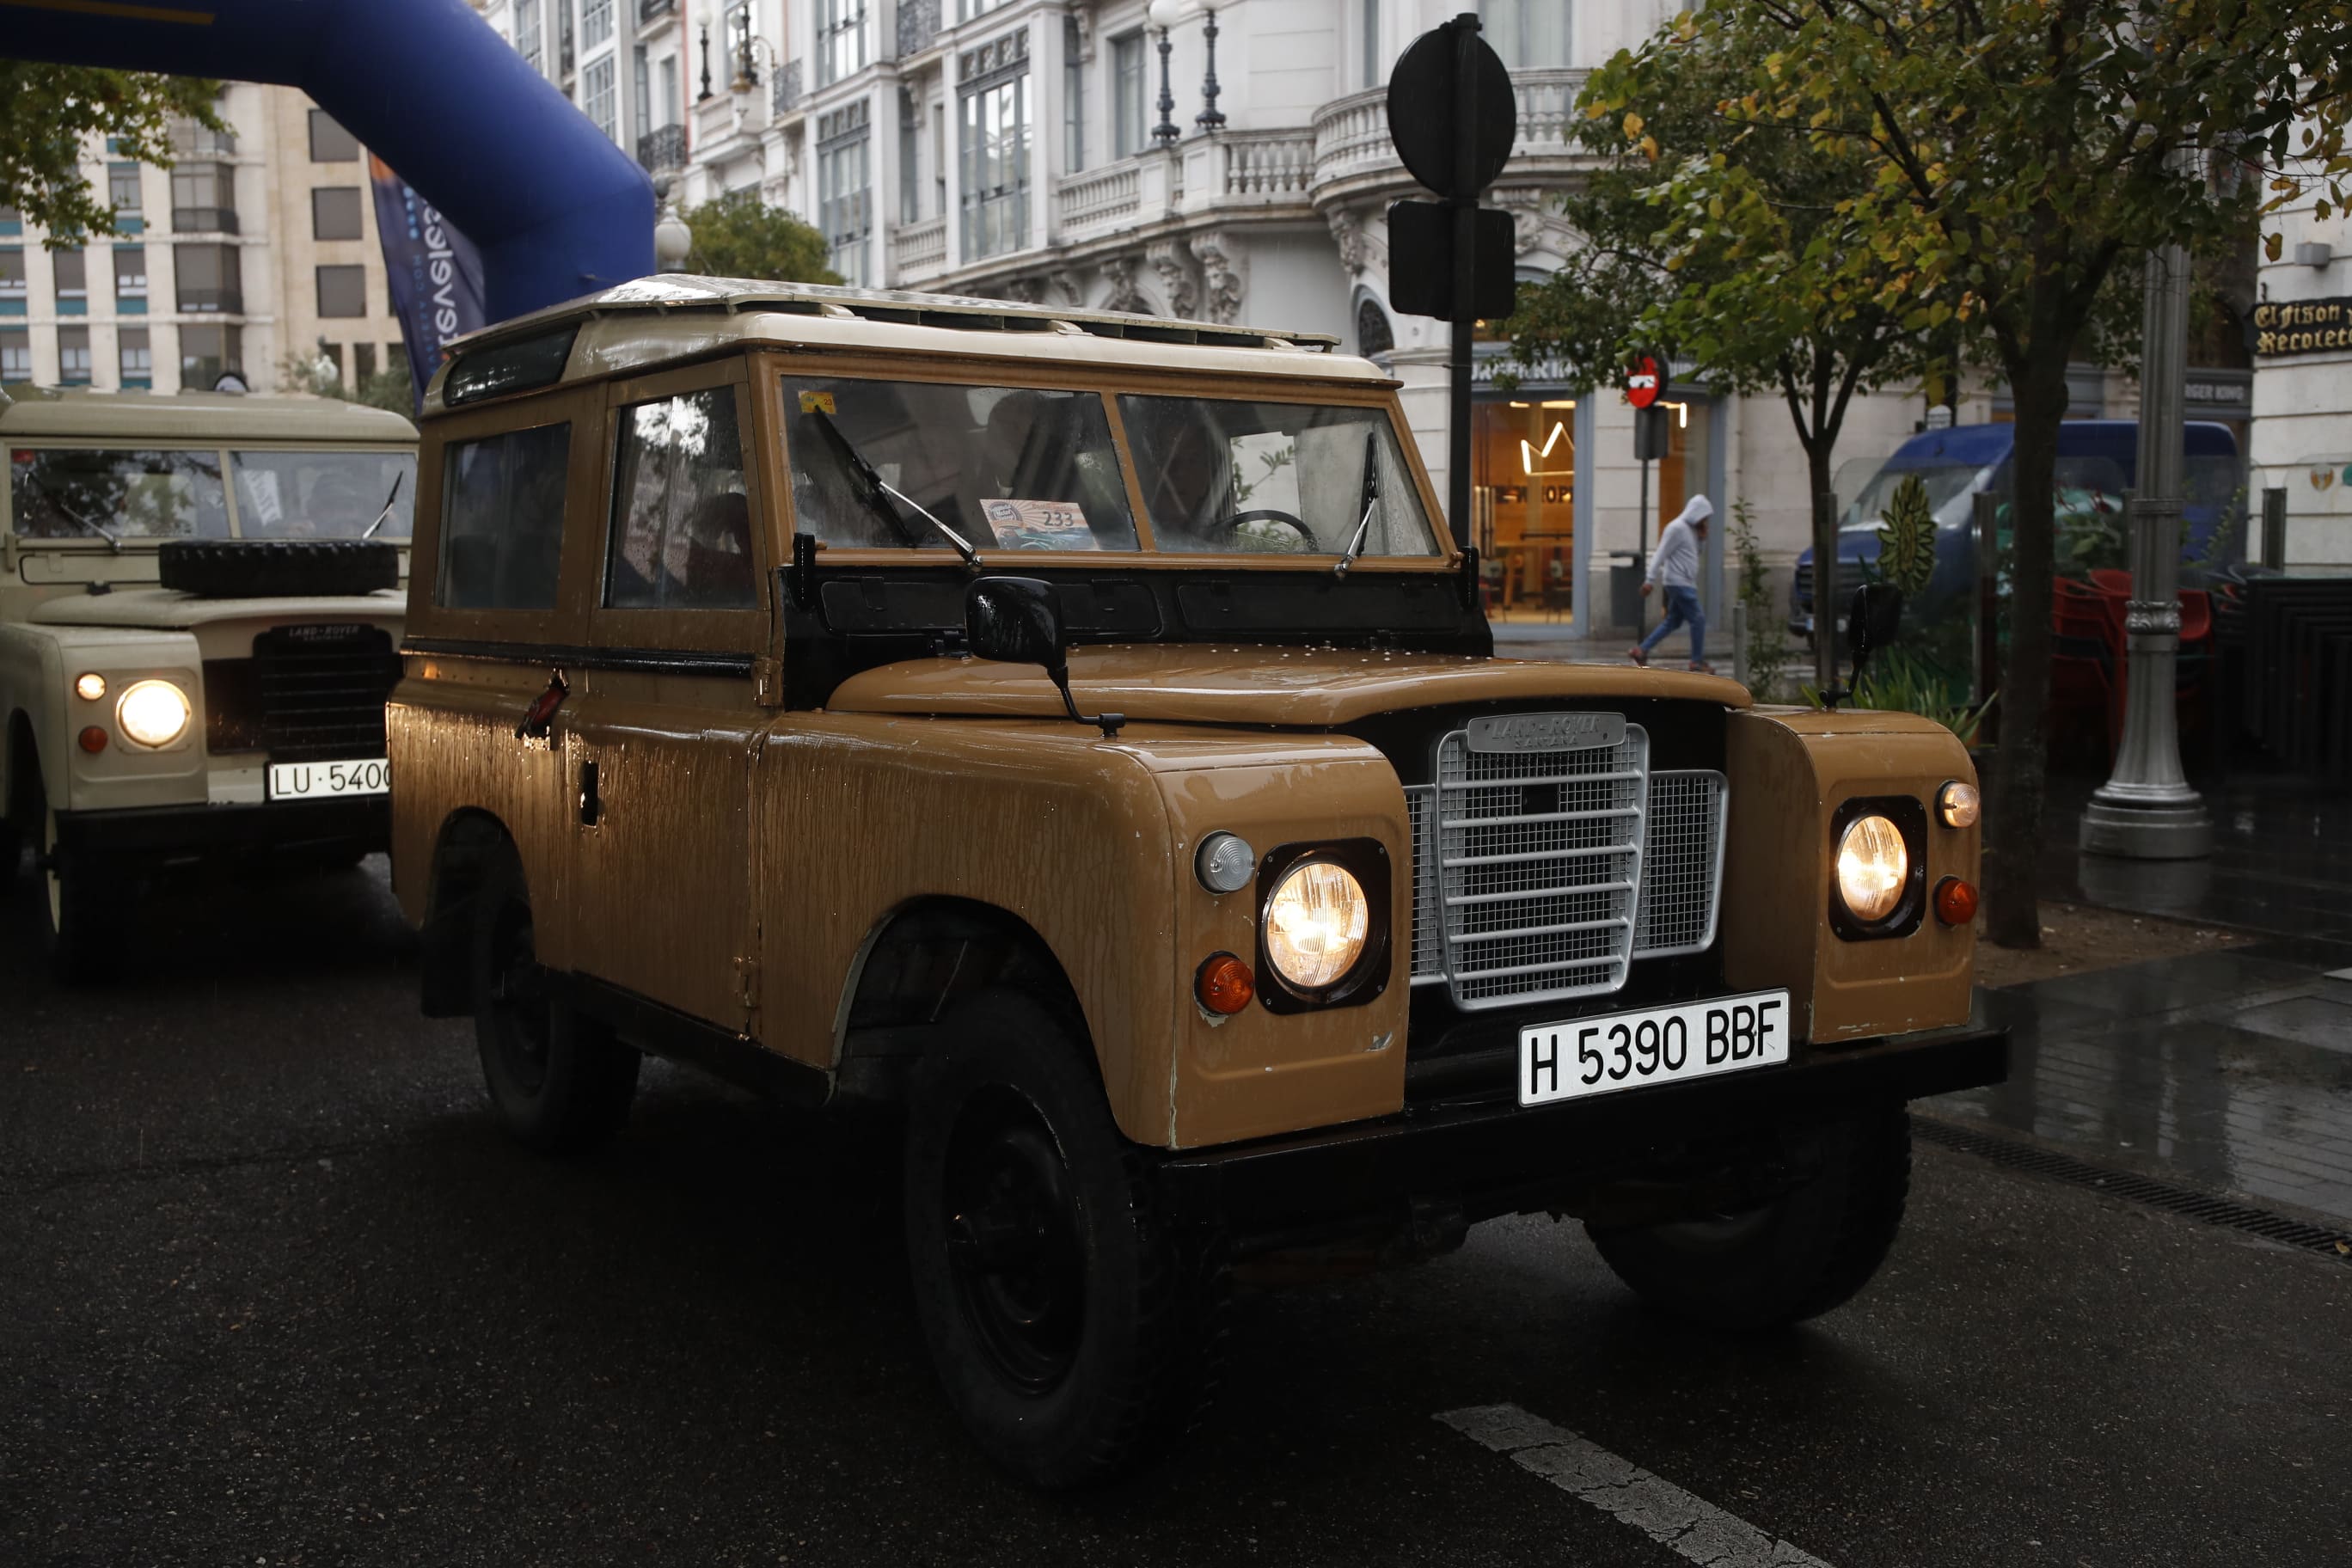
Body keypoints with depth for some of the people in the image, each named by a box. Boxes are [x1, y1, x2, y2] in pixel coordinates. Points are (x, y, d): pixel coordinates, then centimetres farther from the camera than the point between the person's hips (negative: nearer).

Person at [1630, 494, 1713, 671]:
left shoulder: (1691, 529, 16)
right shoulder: (1677, 528, -13)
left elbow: (1699, 552, 24)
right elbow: (1660, 554, -17)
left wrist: (1702, 538, 5)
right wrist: (1650, 581, -21)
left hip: (1685, 583, 10)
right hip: (1679, 582, -10)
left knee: (1673, 621, 11)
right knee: (1698, 619, -7)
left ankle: (1641, 650, 11)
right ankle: (1698, 660, -1)